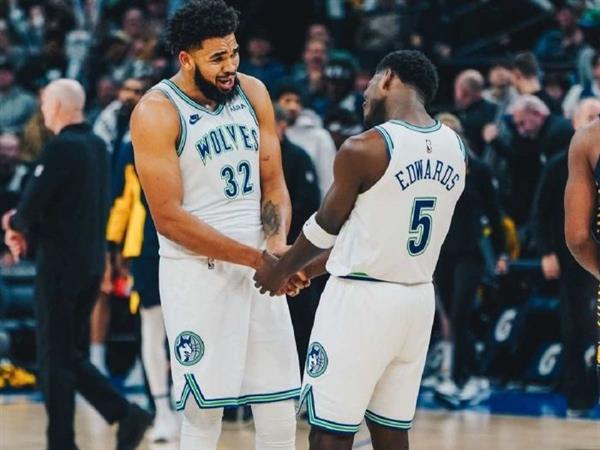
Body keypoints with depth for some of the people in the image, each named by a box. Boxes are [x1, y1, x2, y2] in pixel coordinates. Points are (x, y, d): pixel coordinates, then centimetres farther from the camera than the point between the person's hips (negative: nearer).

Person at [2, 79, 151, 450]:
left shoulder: (61, 148, -16)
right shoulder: (97, 146, 10)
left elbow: (31, 207, -17)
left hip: (60, 266, -8)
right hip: (92, 263, 8)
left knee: (56, 359, 0)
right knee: (74, 356, 15)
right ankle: (125, 413, 3)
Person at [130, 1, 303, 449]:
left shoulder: (253, 93, 5)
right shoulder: (156, 112, -12)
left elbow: (273, 182, 10)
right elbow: (169, 218, -15)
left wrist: (278, 244, -11)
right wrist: (257, 258, -18)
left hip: (260, 267, 5)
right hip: (197, 272, -5)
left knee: (279, 407, 6)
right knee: (204, 412, -4)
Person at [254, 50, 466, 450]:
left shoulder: (363, 149, -15)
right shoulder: (455, 148, 5)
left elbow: (326, 226, -2)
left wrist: (280, 270, 19)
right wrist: (312, 267, 23)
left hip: (361, 298, -7)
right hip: (418, 298, 7)